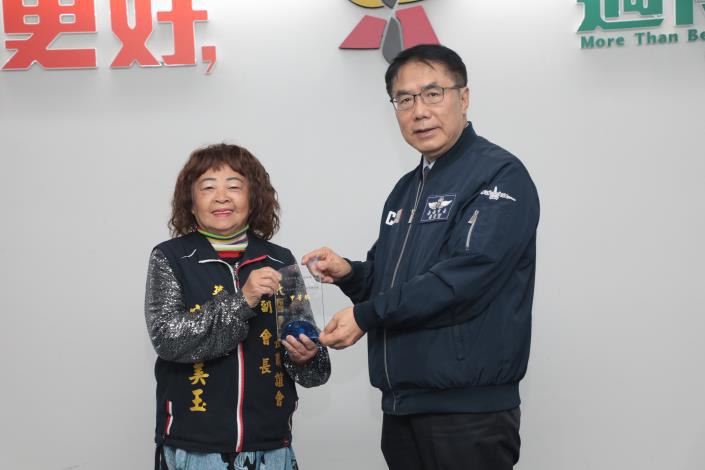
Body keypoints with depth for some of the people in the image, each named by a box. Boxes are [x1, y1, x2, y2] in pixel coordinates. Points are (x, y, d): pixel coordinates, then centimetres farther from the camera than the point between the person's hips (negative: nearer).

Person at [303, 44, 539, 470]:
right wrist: (349, 274, 0)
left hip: (468, 410, -7)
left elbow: (464, 277, -21)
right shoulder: (406, 190, 16)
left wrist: (366, 315, -14)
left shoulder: (499, 176, -10)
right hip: (402, 406, 8)